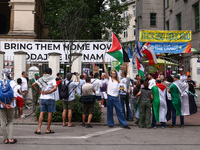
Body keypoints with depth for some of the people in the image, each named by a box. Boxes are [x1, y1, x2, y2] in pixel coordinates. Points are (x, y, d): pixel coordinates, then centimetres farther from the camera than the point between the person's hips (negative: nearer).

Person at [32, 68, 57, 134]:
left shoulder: (41, 79, 7)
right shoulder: (52, 79, -6)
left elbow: (33, 85, 2)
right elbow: (55, 88, -19)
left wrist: (39, 91, 4)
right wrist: (48, 92, -13)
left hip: (42, 98, 4)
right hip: (50, 98, -4)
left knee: (42, 113, 7)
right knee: (50, 113, 5)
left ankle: (39, 129, 2)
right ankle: (48, 129, 11)